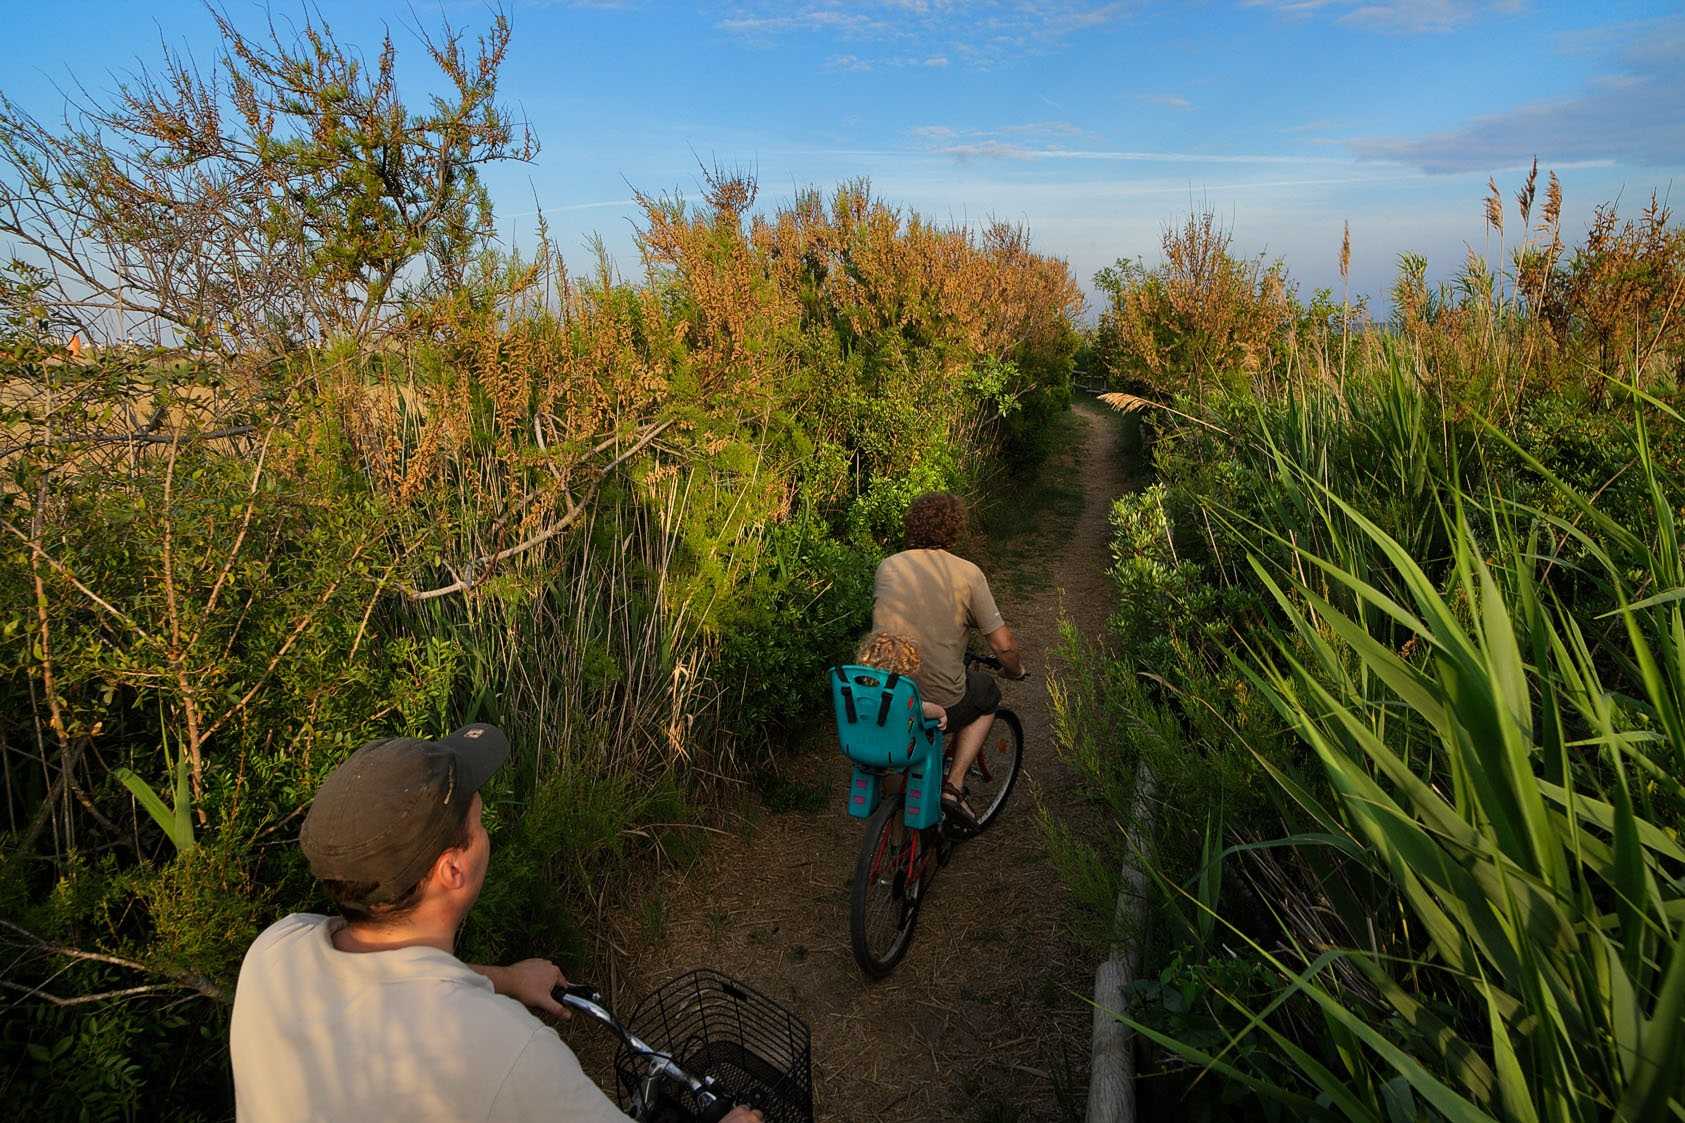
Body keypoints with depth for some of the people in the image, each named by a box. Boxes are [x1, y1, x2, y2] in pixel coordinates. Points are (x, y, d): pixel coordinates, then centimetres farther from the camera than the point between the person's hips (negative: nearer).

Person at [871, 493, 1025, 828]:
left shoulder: (887, 566, 3)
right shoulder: (968, 573, -7)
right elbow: (1003, 645, -6)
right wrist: (1017, 670, 17)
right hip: (942, 705, -3)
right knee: (987, 694, 28)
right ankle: (953, 784, 17)